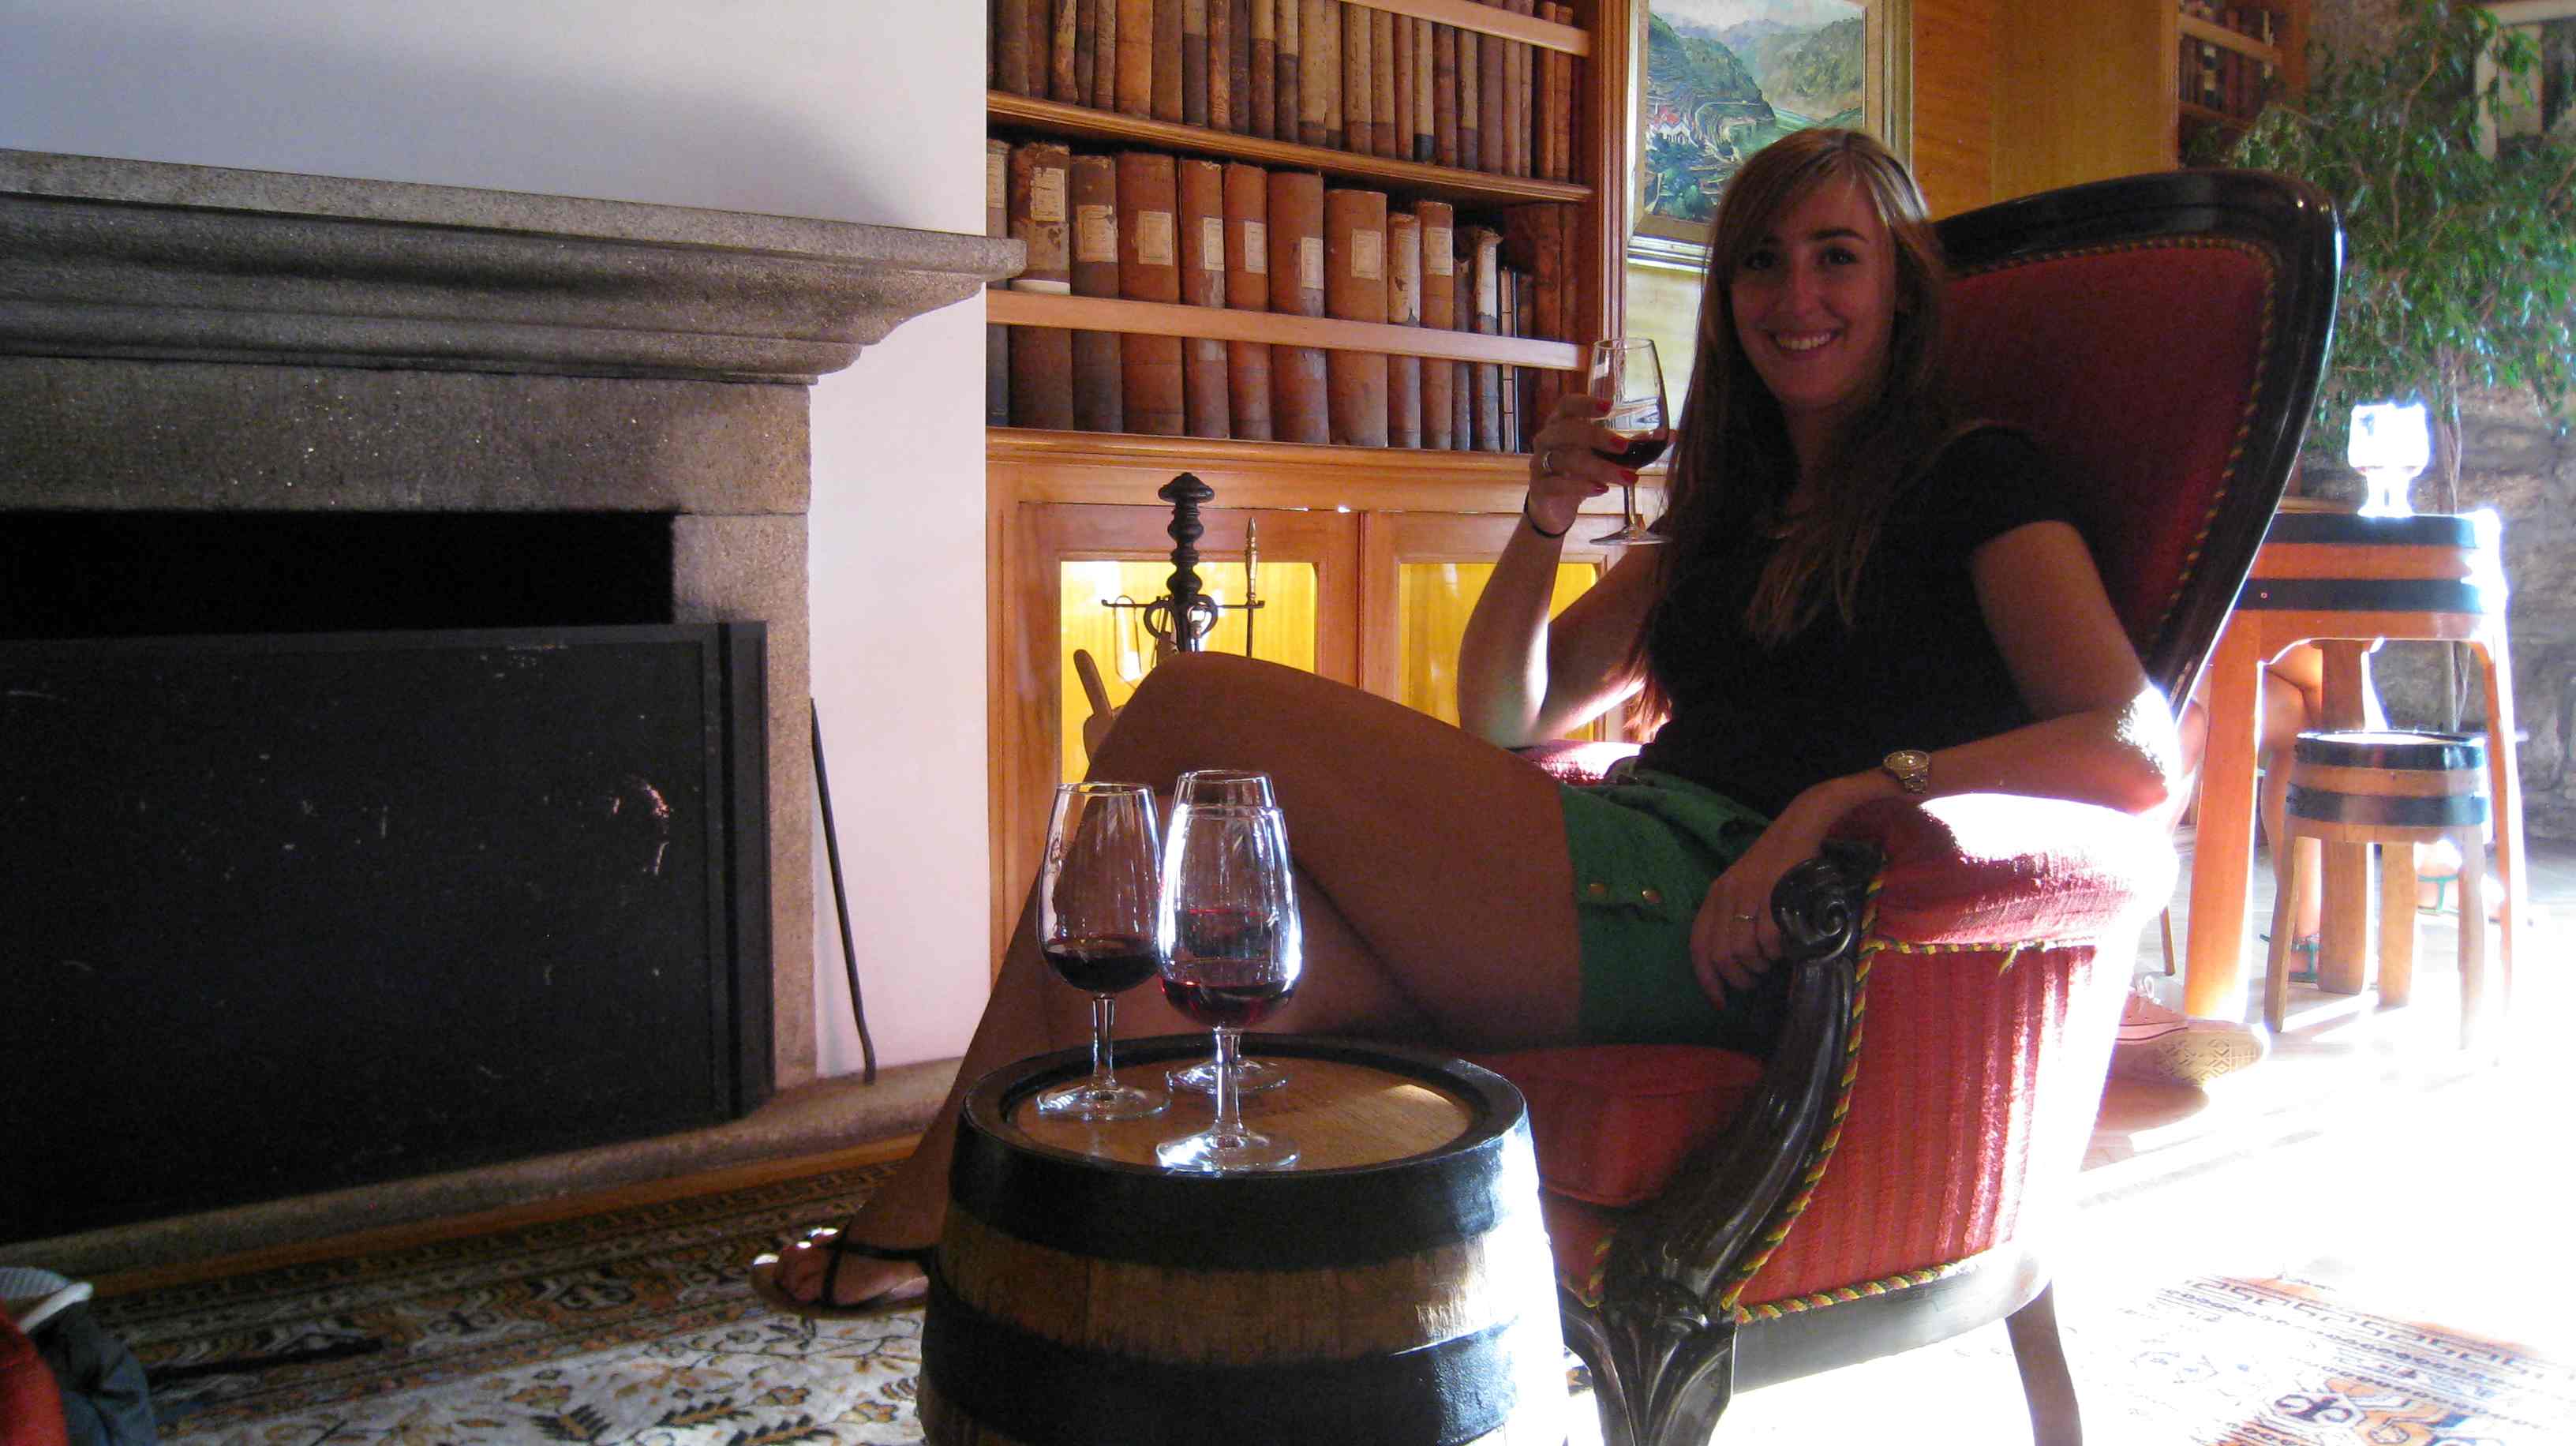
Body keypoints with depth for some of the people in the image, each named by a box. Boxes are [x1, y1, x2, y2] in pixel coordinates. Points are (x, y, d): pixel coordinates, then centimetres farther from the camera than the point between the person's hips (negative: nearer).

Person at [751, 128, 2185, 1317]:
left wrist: (1862, 786, -22)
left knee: (1195, 709, -12)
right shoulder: (1734, 508, 27)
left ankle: (934, 1202, -2)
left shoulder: (1975, 479, 8)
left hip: (1724, 919, -7)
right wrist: (1545, 525, 9)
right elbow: (1504, 722, 26)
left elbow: (2140, 753, -7)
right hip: (1626, 870, 7)